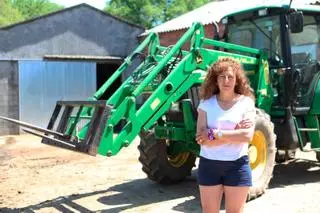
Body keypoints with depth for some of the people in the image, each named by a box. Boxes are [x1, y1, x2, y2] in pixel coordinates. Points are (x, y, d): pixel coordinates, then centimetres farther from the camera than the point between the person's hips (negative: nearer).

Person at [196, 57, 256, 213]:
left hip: (237, 166, -1)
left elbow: (247, 135, -17)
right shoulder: (206, 103, -1)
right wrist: (235, 132, -17)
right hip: (209, 165, 1)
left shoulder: (246, 102, -3)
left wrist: (215, 133, -19)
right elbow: (202, 138, -12)